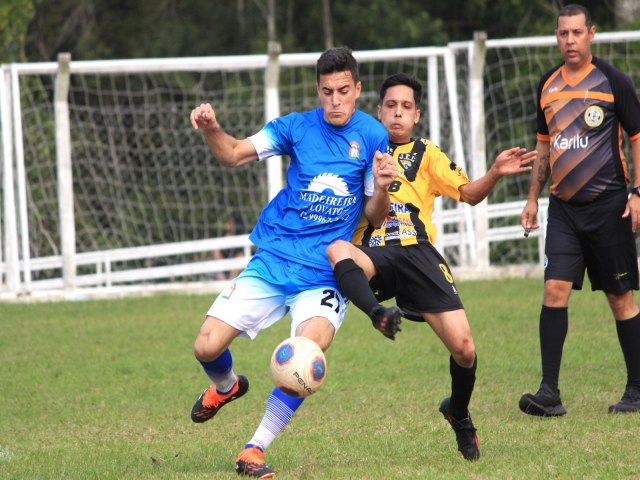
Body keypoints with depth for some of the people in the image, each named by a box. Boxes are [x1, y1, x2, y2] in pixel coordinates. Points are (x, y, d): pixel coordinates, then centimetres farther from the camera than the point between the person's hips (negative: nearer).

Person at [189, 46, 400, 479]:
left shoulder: (372, 136, 0)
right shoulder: (297, 127, 3)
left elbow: (374, 217, 3)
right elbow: (234, 155, -3)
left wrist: (382, 189, -19)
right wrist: (212, 130, -23)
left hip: (324, 276, -2)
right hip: (272, 262, 2)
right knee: (207, 347, -8)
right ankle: (227, 386, 32)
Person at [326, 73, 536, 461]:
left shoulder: (425, 155, 17)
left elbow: (469, 193, 4)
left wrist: (495, 174, -16)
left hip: (416, 251, 0)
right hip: (371, 254, 0)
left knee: (463, 348, -11)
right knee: (334, 250, -37)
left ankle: (459, 415, 19)